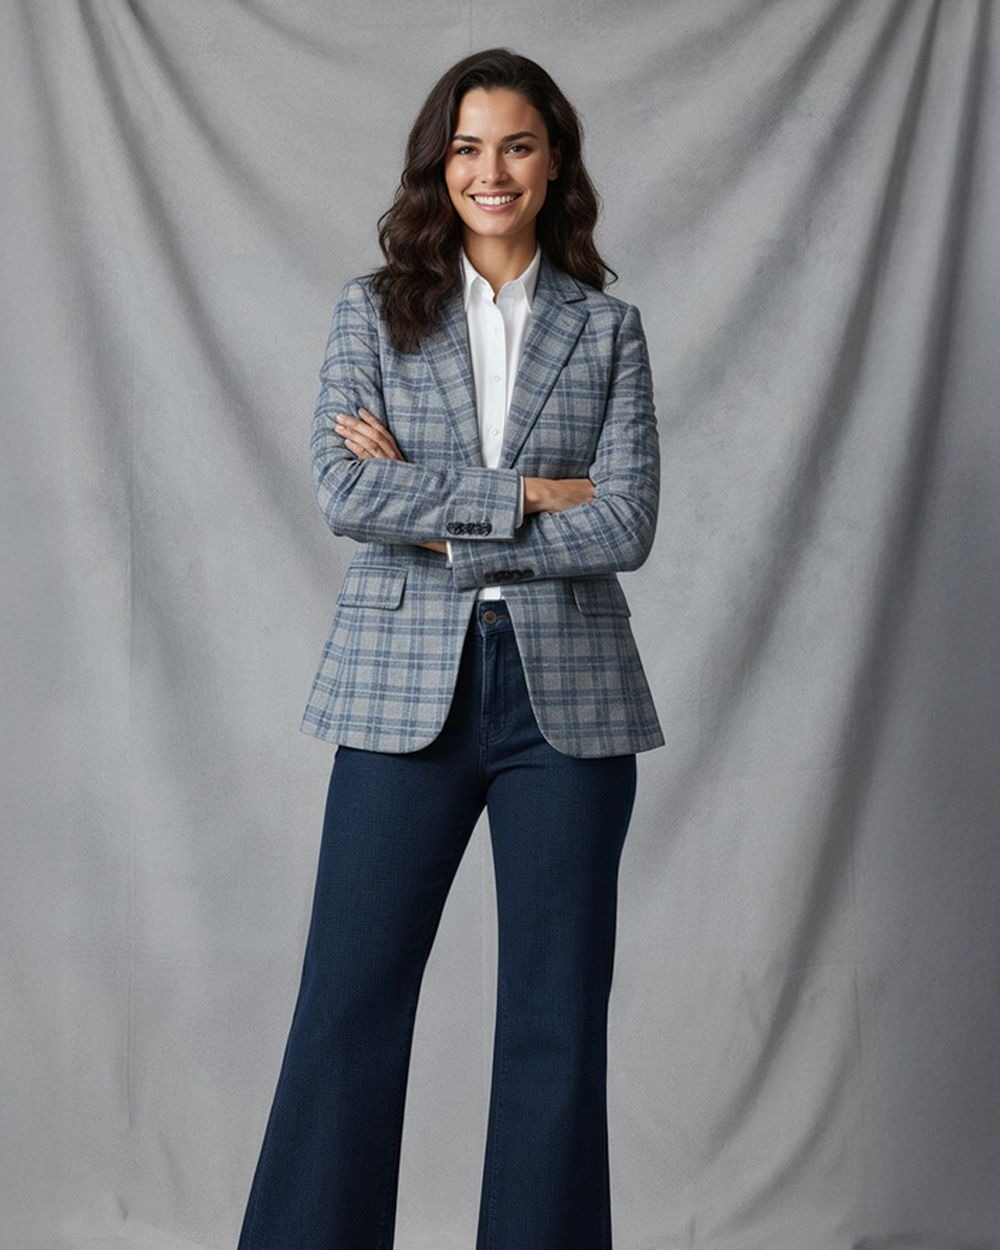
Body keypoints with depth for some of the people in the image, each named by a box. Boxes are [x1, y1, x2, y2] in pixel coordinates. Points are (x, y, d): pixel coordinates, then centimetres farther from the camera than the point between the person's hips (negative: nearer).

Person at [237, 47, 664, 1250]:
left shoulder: (605, 326, 7)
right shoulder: (373, 310, 7)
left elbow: (626, 525, -5)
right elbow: (342, 489, -8)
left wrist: (434, 516, -9)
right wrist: (526, 495, -11)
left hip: (567, 693, 1)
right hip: (404, 689, 0)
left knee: (558, 1015, 7)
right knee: (349, 1003, 2)